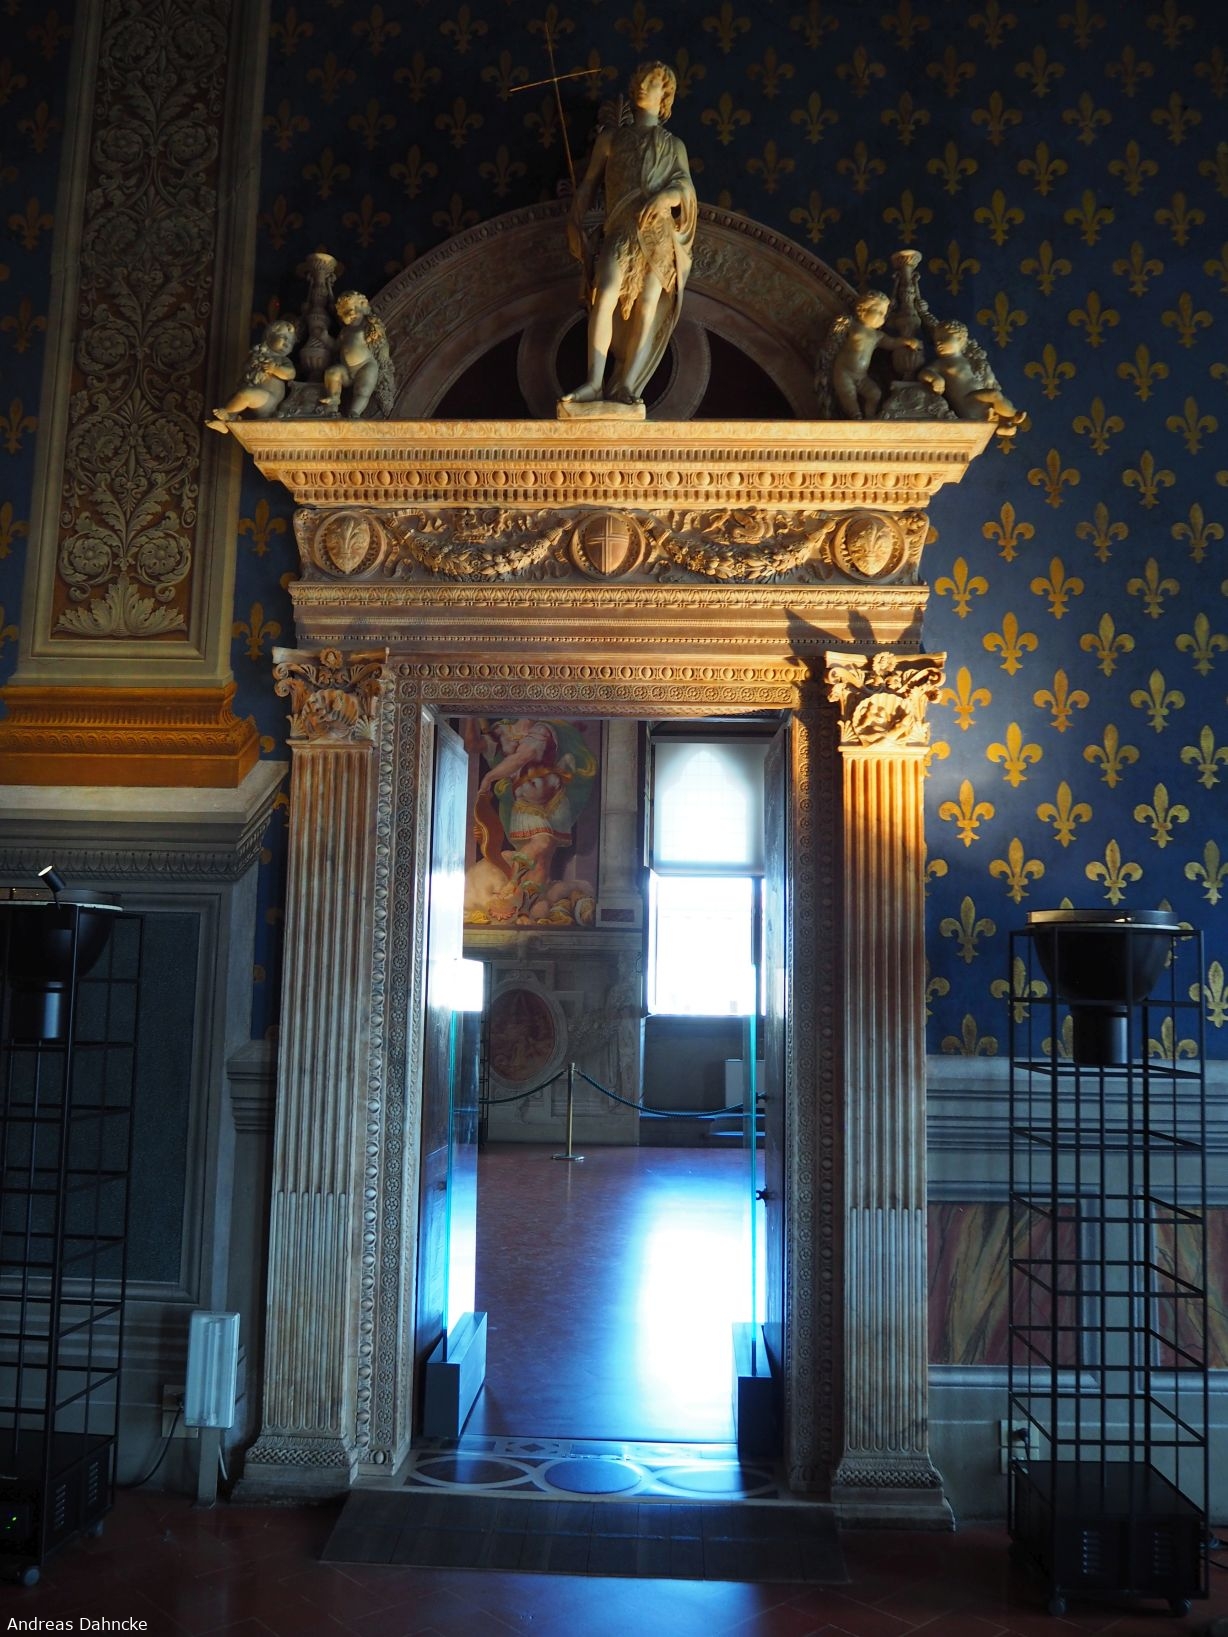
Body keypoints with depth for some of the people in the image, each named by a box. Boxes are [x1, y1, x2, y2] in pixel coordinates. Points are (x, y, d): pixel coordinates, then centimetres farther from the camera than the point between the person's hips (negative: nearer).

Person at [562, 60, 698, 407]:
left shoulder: (673, 145, 22)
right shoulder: (611, 137, 21)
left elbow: (686, 186, 7)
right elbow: (588, 184, 17)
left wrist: (666, 196, -15)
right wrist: (574, 224, 3)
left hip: (660, 230, 1)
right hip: (621, 229, -1)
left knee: (649, 306, -13)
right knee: (605, 296, -24)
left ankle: (625, 387, -19)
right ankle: (595, 382, -28)